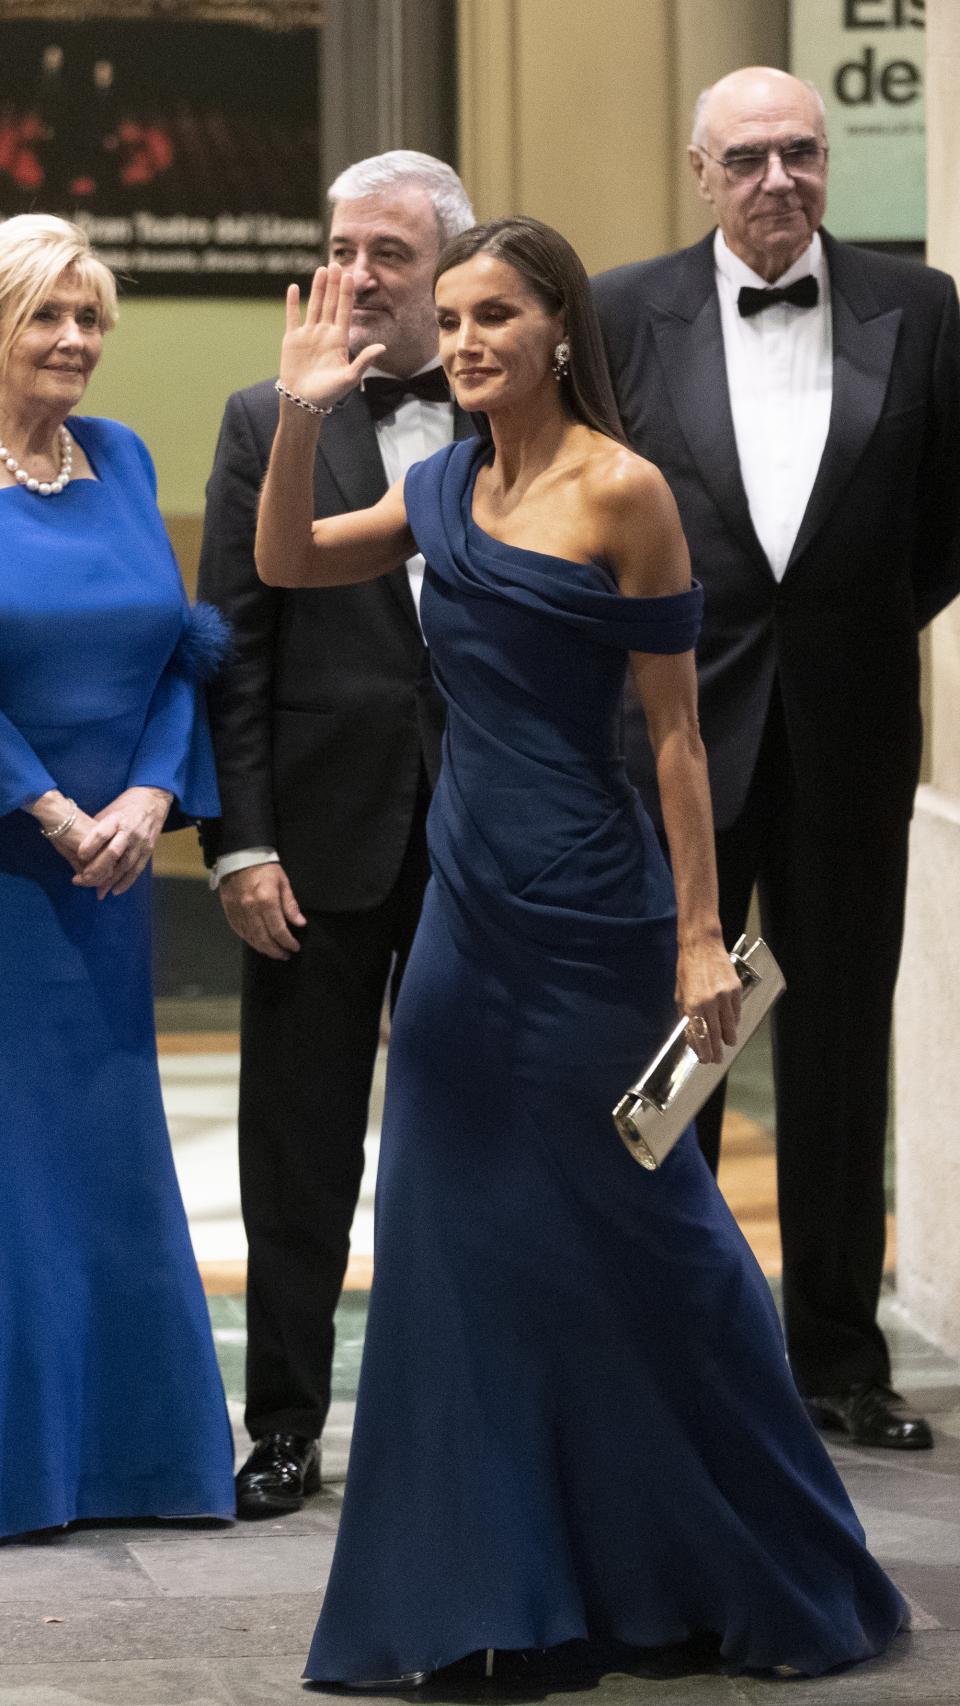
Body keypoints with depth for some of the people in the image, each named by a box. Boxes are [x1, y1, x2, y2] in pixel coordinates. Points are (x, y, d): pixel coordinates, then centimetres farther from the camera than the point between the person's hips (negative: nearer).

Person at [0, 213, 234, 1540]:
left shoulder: (122, 462, 10)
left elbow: (182, 650, 8)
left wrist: (147, 801, -6)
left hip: (106, 867, 6)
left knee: (109, 1142, 10)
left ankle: (127, 1453, 17)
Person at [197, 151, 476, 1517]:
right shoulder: (269, 423, 2)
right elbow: (234, 649, -1)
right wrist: (242, 843, -8)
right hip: (322, 839, 0)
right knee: (299, 1149, 5)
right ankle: (287, 1427, 14)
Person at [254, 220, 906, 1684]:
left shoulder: (622, 491, -11)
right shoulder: (445, 489, 9)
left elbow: (677, 729, -11)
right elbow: (285, 565, 16)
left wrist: (699, 938, -12)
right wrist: (299, 416, 0)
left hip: (587, 918, -7)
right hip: (467, 908, 7)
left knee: (644, 1235, 3)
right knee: (464, 1245, 8)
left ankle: (793, 1589, 19)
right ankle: (499, 1591, 18)